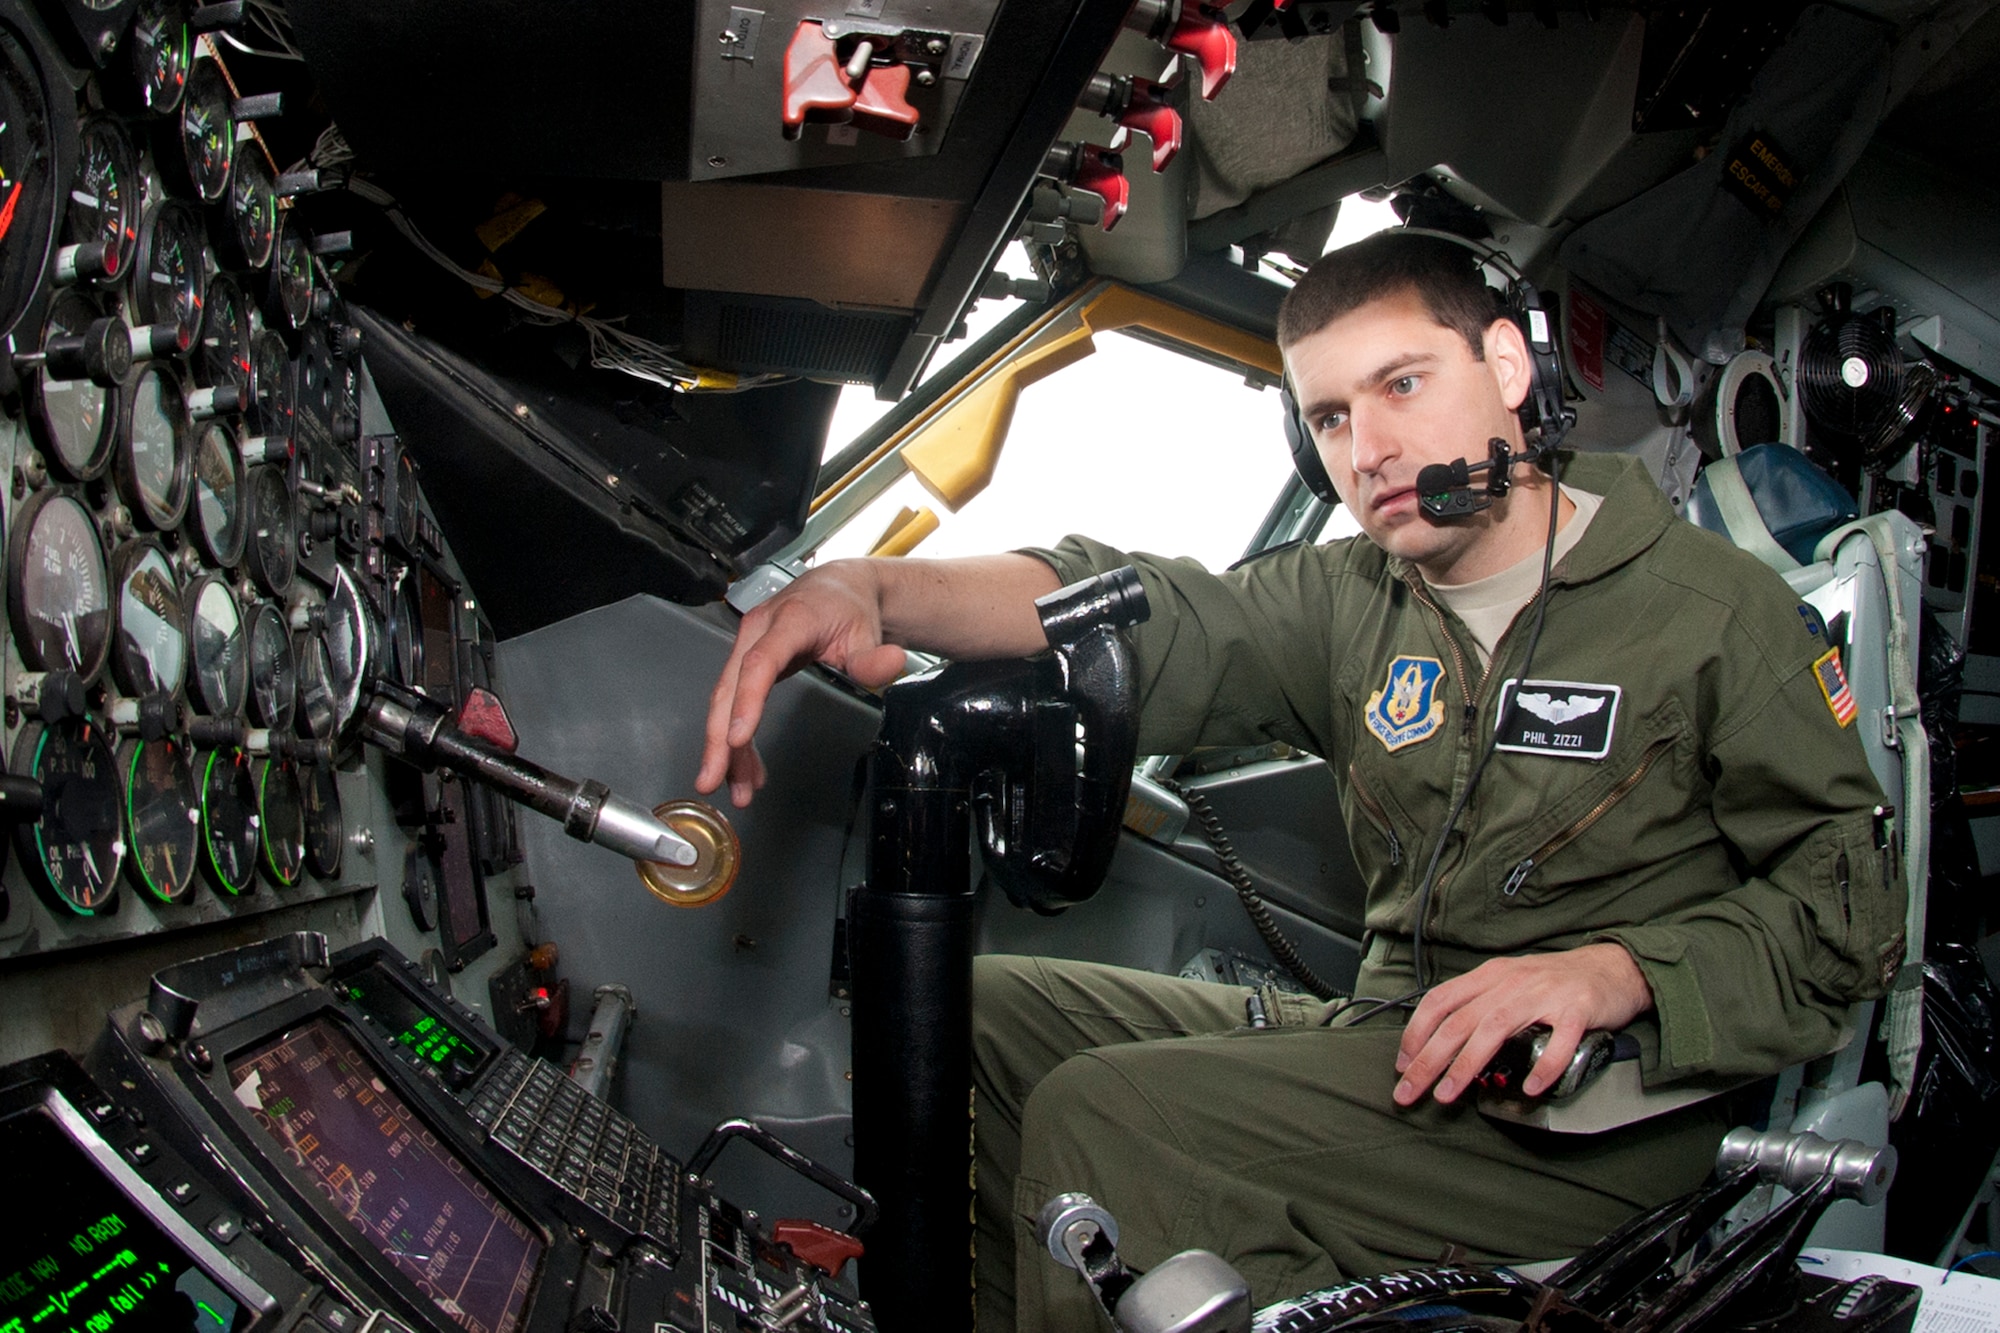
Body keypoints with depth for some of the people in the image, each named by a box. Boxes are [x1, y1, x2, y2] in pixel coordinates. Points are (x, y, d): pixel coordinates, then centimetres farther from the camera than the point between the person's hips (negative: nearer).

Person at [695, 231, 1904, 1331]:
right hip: (1391, 1037, 7)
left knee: (1104, 1118, -23)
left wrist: (1612, 972, -23)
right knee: (992, 1012, 4)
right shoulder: (1353, 604, 9)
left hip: (1594, 1107, -6)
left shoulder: (1716, 606, -5)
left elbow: (1849, 899, -5)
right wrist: (871, 588, -22)